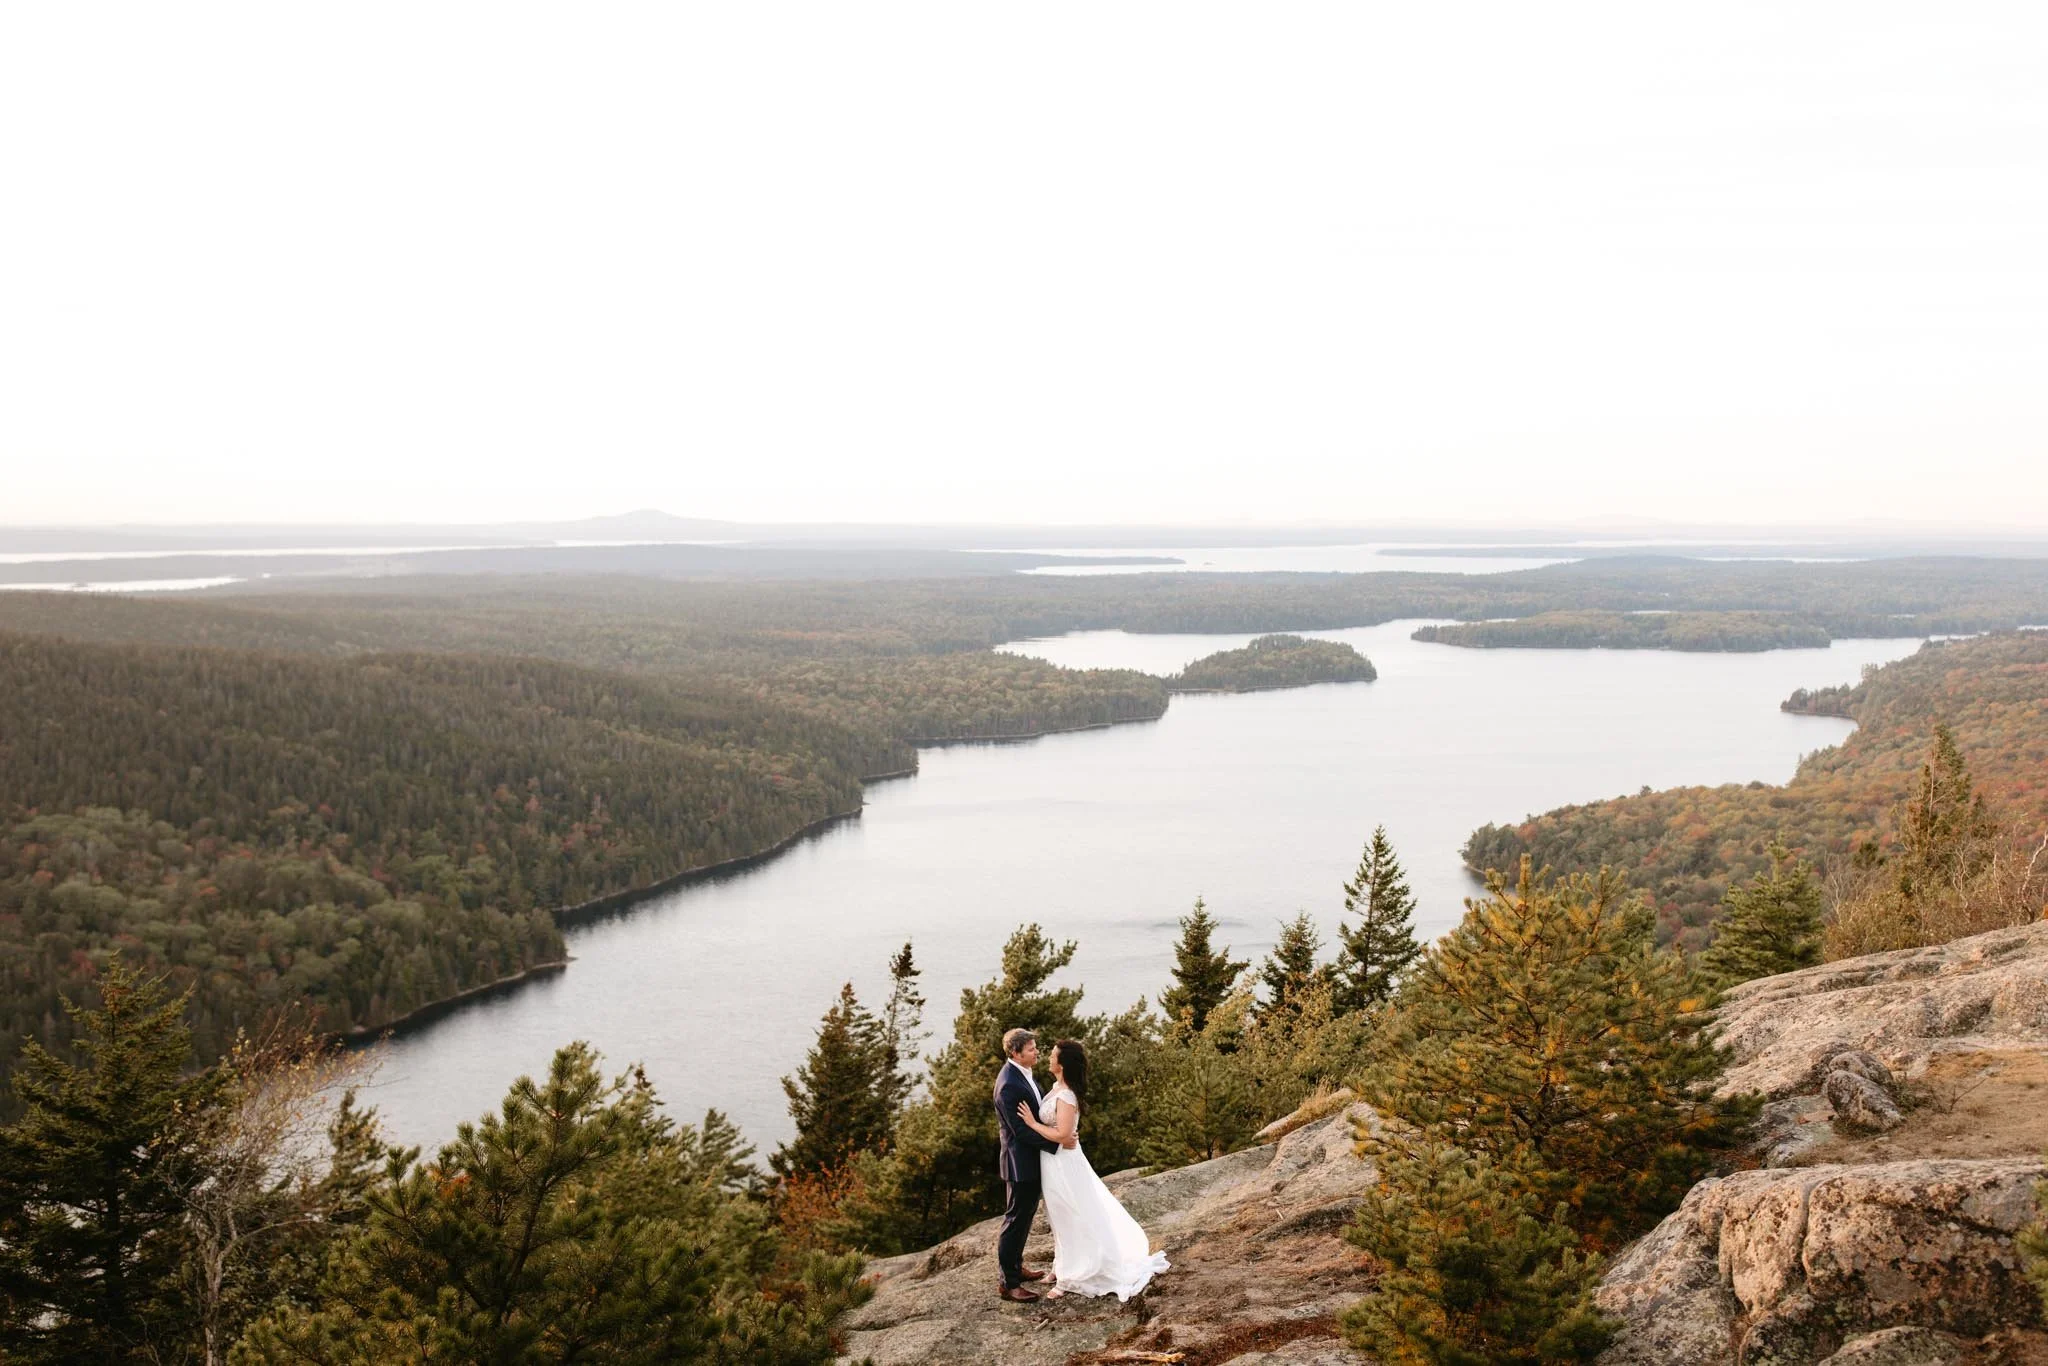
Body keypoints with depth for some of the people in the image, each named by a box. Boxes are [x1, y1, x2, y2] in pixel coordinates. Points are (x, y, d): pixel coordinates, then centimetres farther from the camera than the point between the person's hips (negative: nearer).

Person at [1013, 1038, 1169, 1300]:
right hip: (1055, 1160, 9)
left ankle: (1069, 1277, 16)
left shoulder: (1065, 1096, -25)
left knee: (1067, 1219, 4)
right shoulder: (1058, 1087, 3)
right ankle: (1063, 1267, 35)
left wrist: (1032, 1123, -23)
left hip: (1061, 1162, -9)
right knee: (1061, 1218, 21)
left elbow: (1062, 1134, -30)